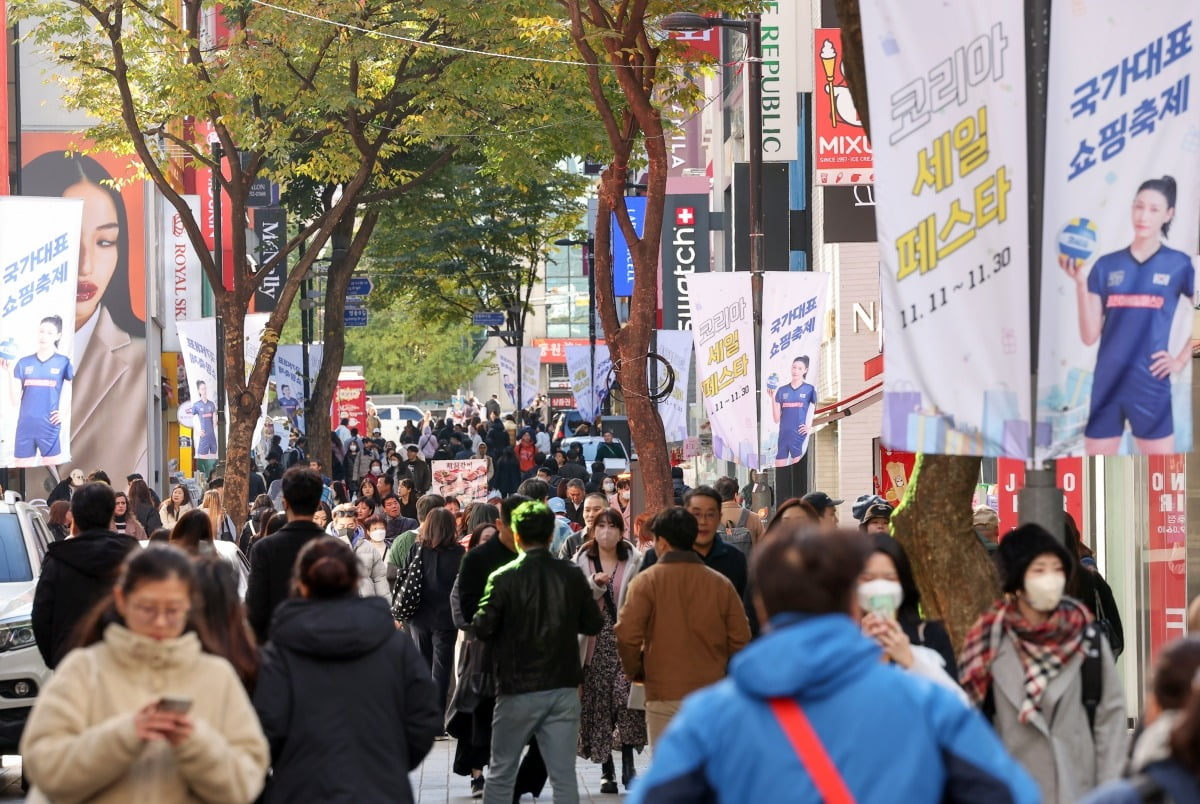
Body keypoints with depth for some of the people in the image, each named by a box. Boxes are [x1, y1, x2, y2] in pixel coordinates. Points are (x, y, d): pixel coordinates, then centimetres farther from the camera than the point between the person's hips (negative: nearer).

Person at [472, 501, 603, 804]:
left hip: (517, 691, -2)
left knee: (501, 774, 11)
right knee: (564, 776, 3)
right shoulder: (572, 576, -2)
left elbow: (483, 628, -12)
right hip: (563, 689, 2)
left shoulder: (503, 578, -11)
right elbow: (593, 625, 6)